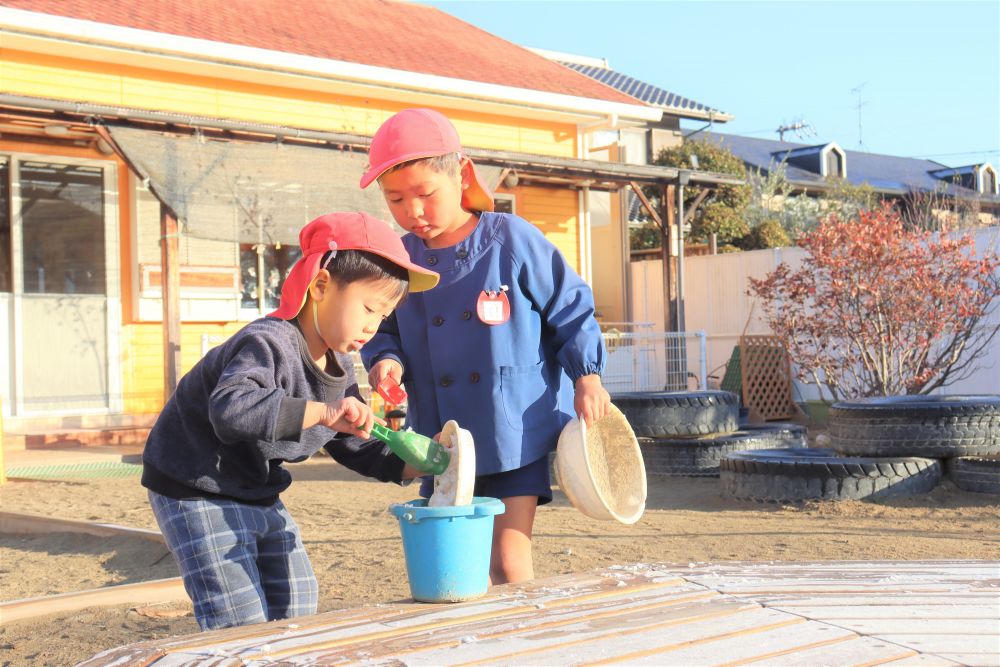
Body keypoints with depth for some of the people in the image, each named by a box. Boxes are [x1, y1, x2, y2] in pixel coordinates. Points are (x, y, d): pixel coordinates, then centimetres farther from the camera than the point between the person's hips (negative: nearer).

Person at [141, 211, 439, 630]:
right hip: (197, 491, -9)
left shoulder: (339, 368, 3)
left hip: (259, 496, 9)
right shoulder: (268, 344, -27)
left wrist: (410, 464, -6)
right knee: (244, 624, -11)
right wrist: (321, 412, -50)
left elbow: (353, 445, 11)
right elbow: (230, 409, -45)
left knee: (296, 605, 16)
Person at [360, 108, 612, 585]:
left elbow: (570, 309, 1)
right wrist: (386, 359, -9)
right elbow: (383, 330, 12)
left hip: (515, 434, -4)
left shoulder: (513, 240, -7)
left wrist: (586, 377, -1)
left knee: (509, 564, -7)